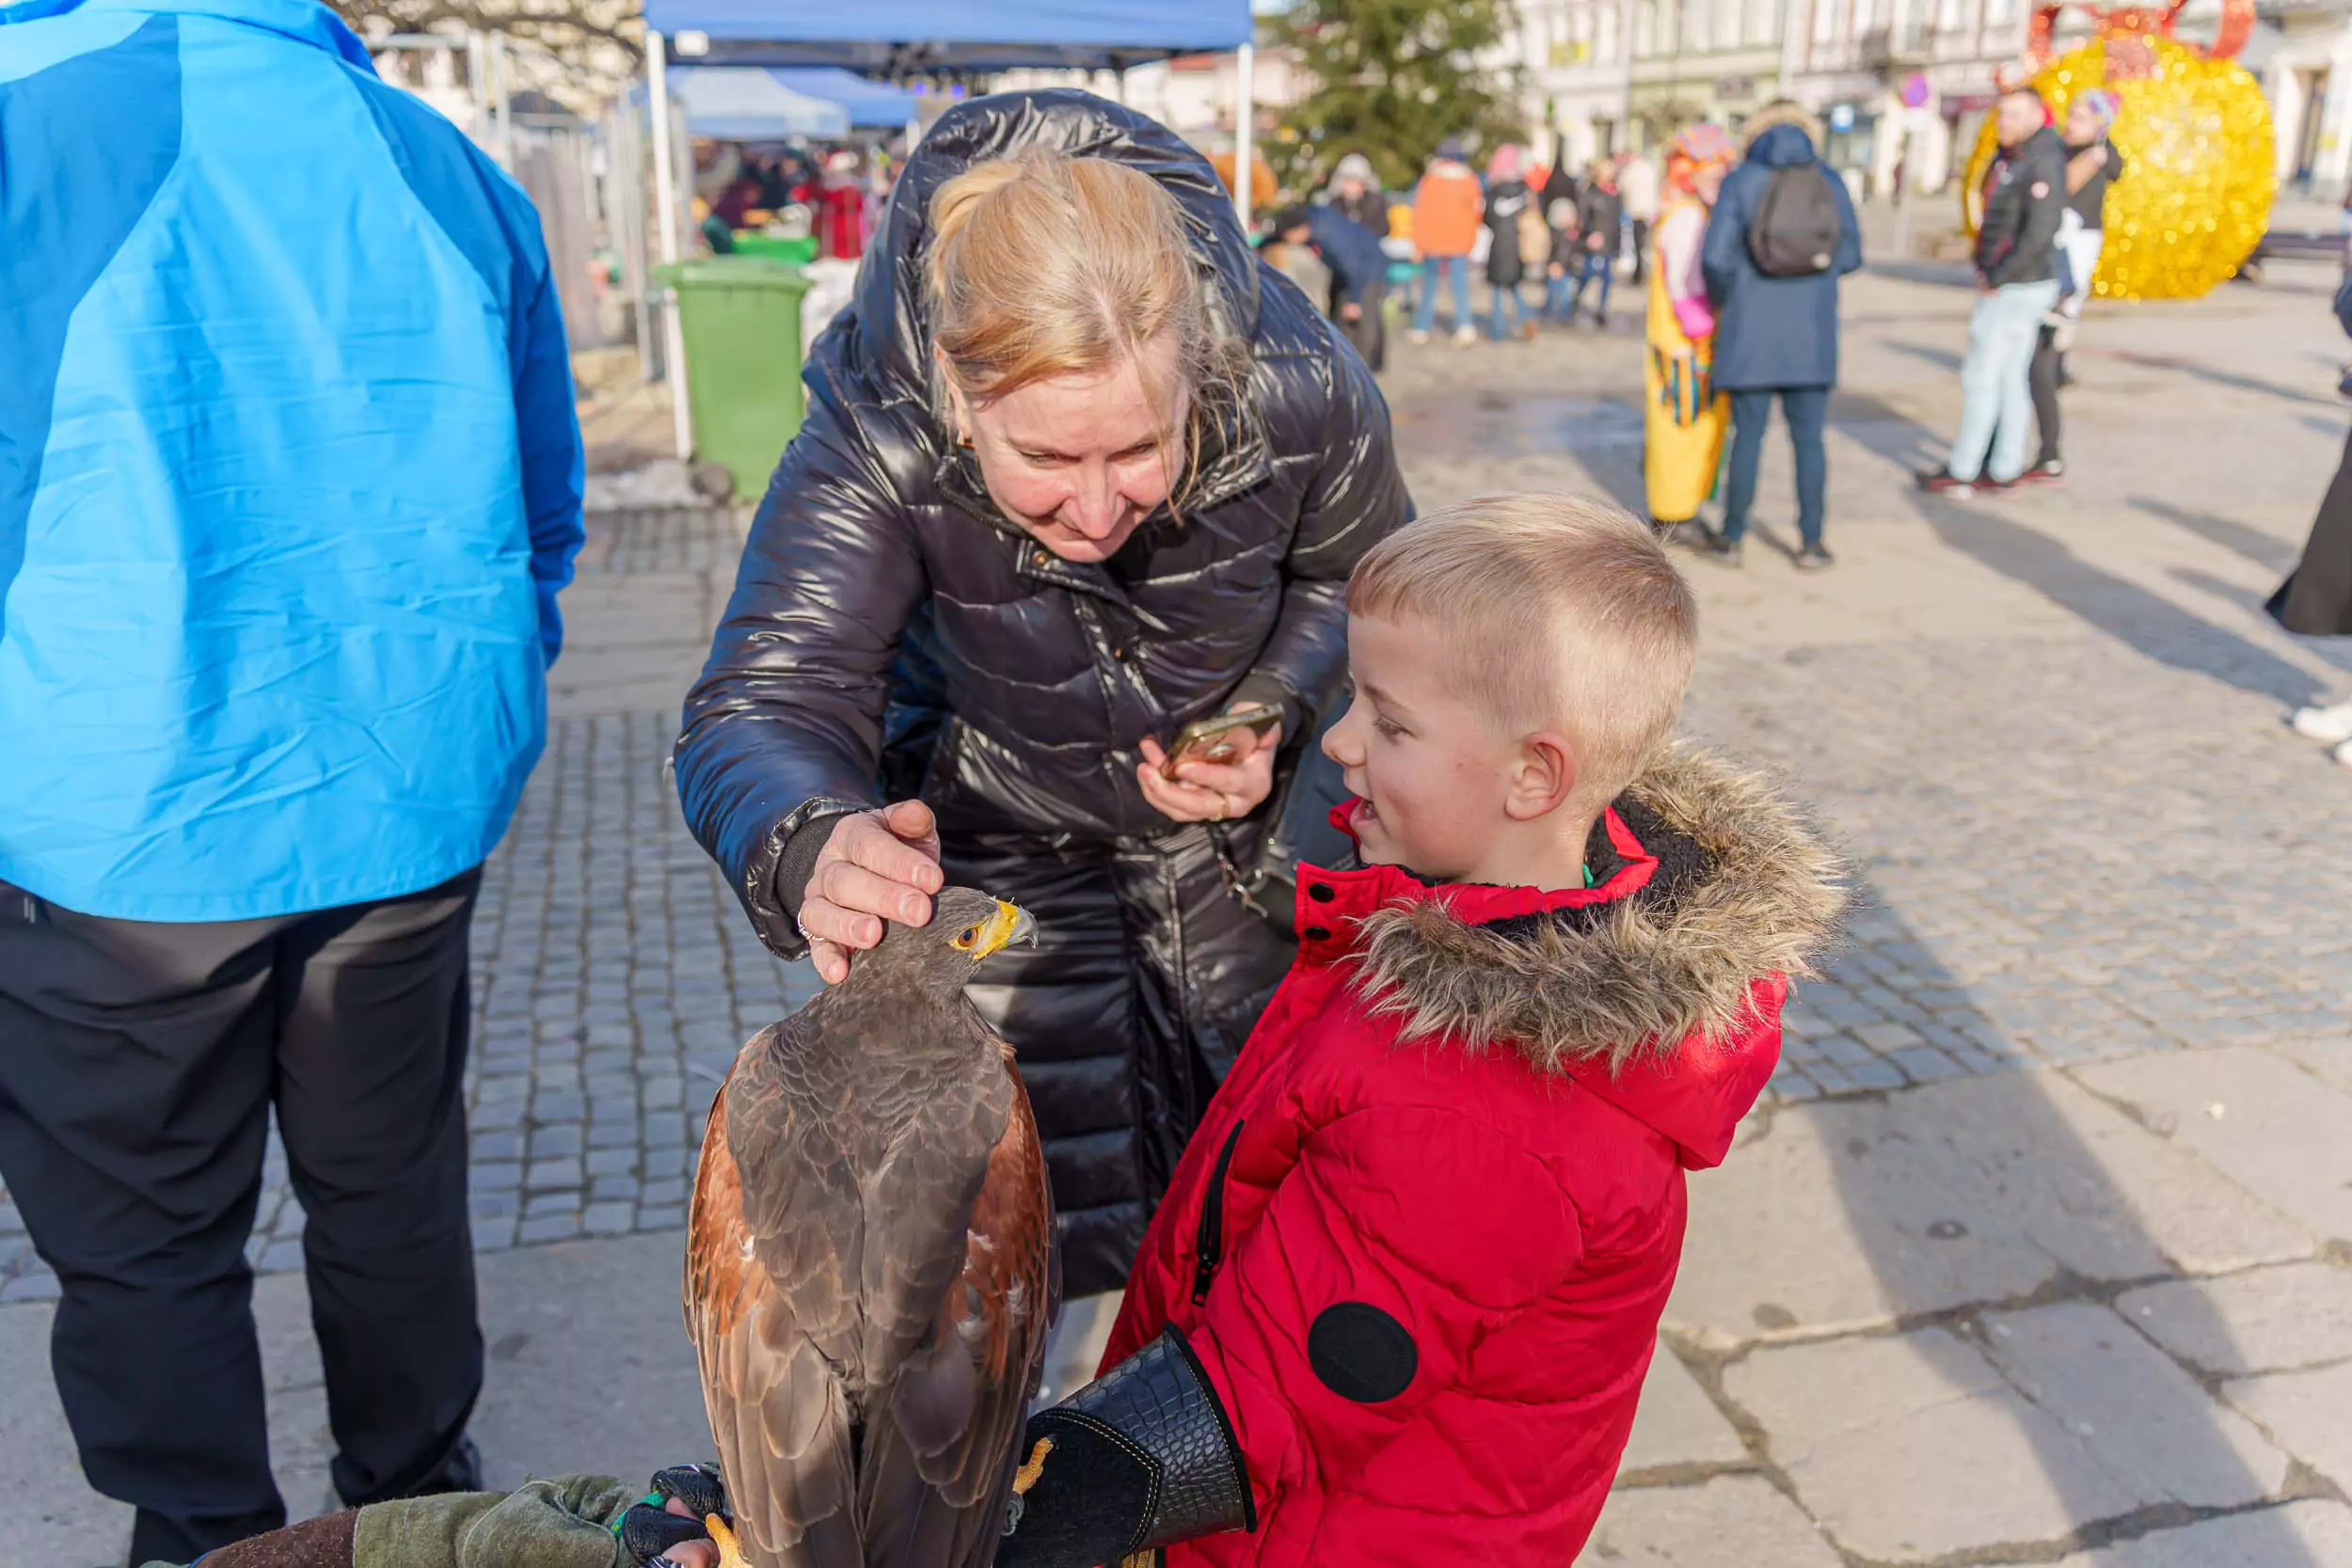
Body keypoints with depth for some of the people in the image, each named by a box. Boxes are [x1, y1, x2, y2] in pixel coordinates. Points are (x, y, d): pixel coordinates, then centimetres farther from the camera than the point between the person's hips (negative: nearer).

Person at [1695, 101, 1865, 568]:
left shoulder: (1741, 181, -4)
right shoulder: (1830, 181, 3)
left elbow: (1717, 256, -10)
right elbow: (1849, 254, 4)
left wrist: (1721, 302, 8)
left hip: (1751, 330, -1)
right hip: (1810, 333, 1)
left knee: (1748, 433, 7)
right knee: (1809, 437, 8)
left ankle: (1732, 537, 13)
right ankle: (1811, 542, 10)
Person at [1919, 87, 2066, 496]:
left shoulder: (2041, 165, -20)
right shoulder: (2008, 155, 8)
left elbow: (2038, 237, -27)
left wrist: (1995, 279, -17)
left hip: (2014, 290, -10)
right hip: (2005, 286, 10)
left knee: (1981, 378, -4)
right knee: (2010, 379, 12)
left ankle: (1962, 473, 4)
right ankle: (2004, 469, 19)